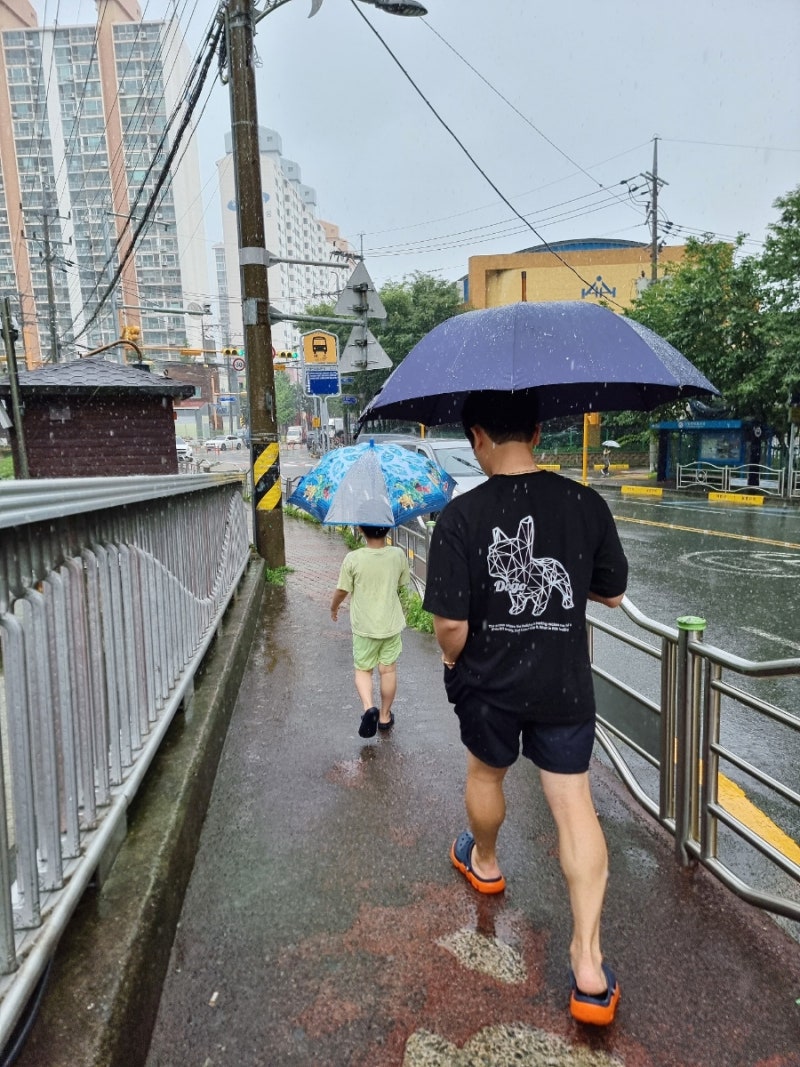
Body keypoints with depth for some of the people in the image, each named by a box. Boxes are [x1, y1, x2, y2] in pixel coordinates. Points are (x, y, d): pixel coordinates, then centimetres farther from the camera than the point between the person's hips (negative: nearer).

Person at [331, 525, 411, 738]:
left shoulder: (353, 559, -18)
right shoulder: (398, 555, -12)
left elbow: (341, 591, -7)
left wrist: (334, 608, 14)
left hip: (364, 626, -1)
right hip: (391, 624, 2)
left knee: (363, 669, 15)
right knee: (388, 670, 16)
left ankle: (368, 706, -7)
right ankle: (385, 716, 27)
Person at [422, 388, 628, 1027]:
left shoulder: (461, 517, -19)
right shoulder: (586, 505, -11)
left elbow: (450, 623, -20)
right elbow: (612, 595, 1)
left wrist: (453, 659, 1)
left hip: (488, 685, -1)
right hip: (565, 686, 1)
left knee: (486, 773, 25)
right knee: (574, 802, 11)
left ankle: (483, 863, 53)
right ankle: (589, 963, 12)